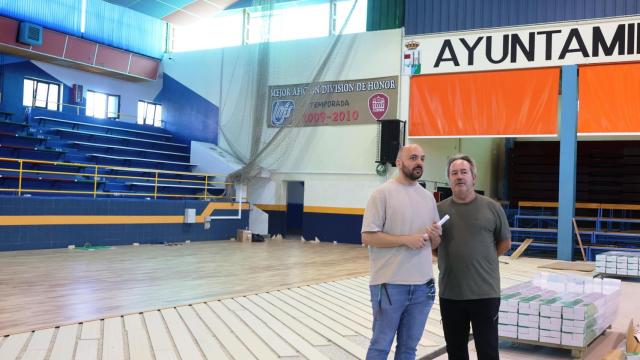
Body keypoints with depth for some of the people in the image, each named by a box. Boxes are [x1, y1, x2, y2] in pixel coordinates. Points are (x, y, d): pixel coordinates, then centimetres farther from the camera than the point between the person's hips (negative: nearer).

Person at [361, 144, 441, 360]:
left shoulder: (428, 197, 12)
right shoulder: (383, 193, -7)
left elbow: (434, 244, 17)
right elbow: (368, 237, -12)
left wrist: (434, 236, -7)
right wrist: (407, 239, -19)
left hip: (423, 285, 6)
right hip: (390, 285, -6)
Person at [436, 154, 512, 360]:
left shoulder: (491, 207, -1)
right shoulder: (440, 209, 3)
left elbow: (505, 243, 9)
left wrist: (483, 259, 4)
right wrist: (451, 259, 2)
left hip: (485, 293, -2)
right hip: (450, 293, 2)